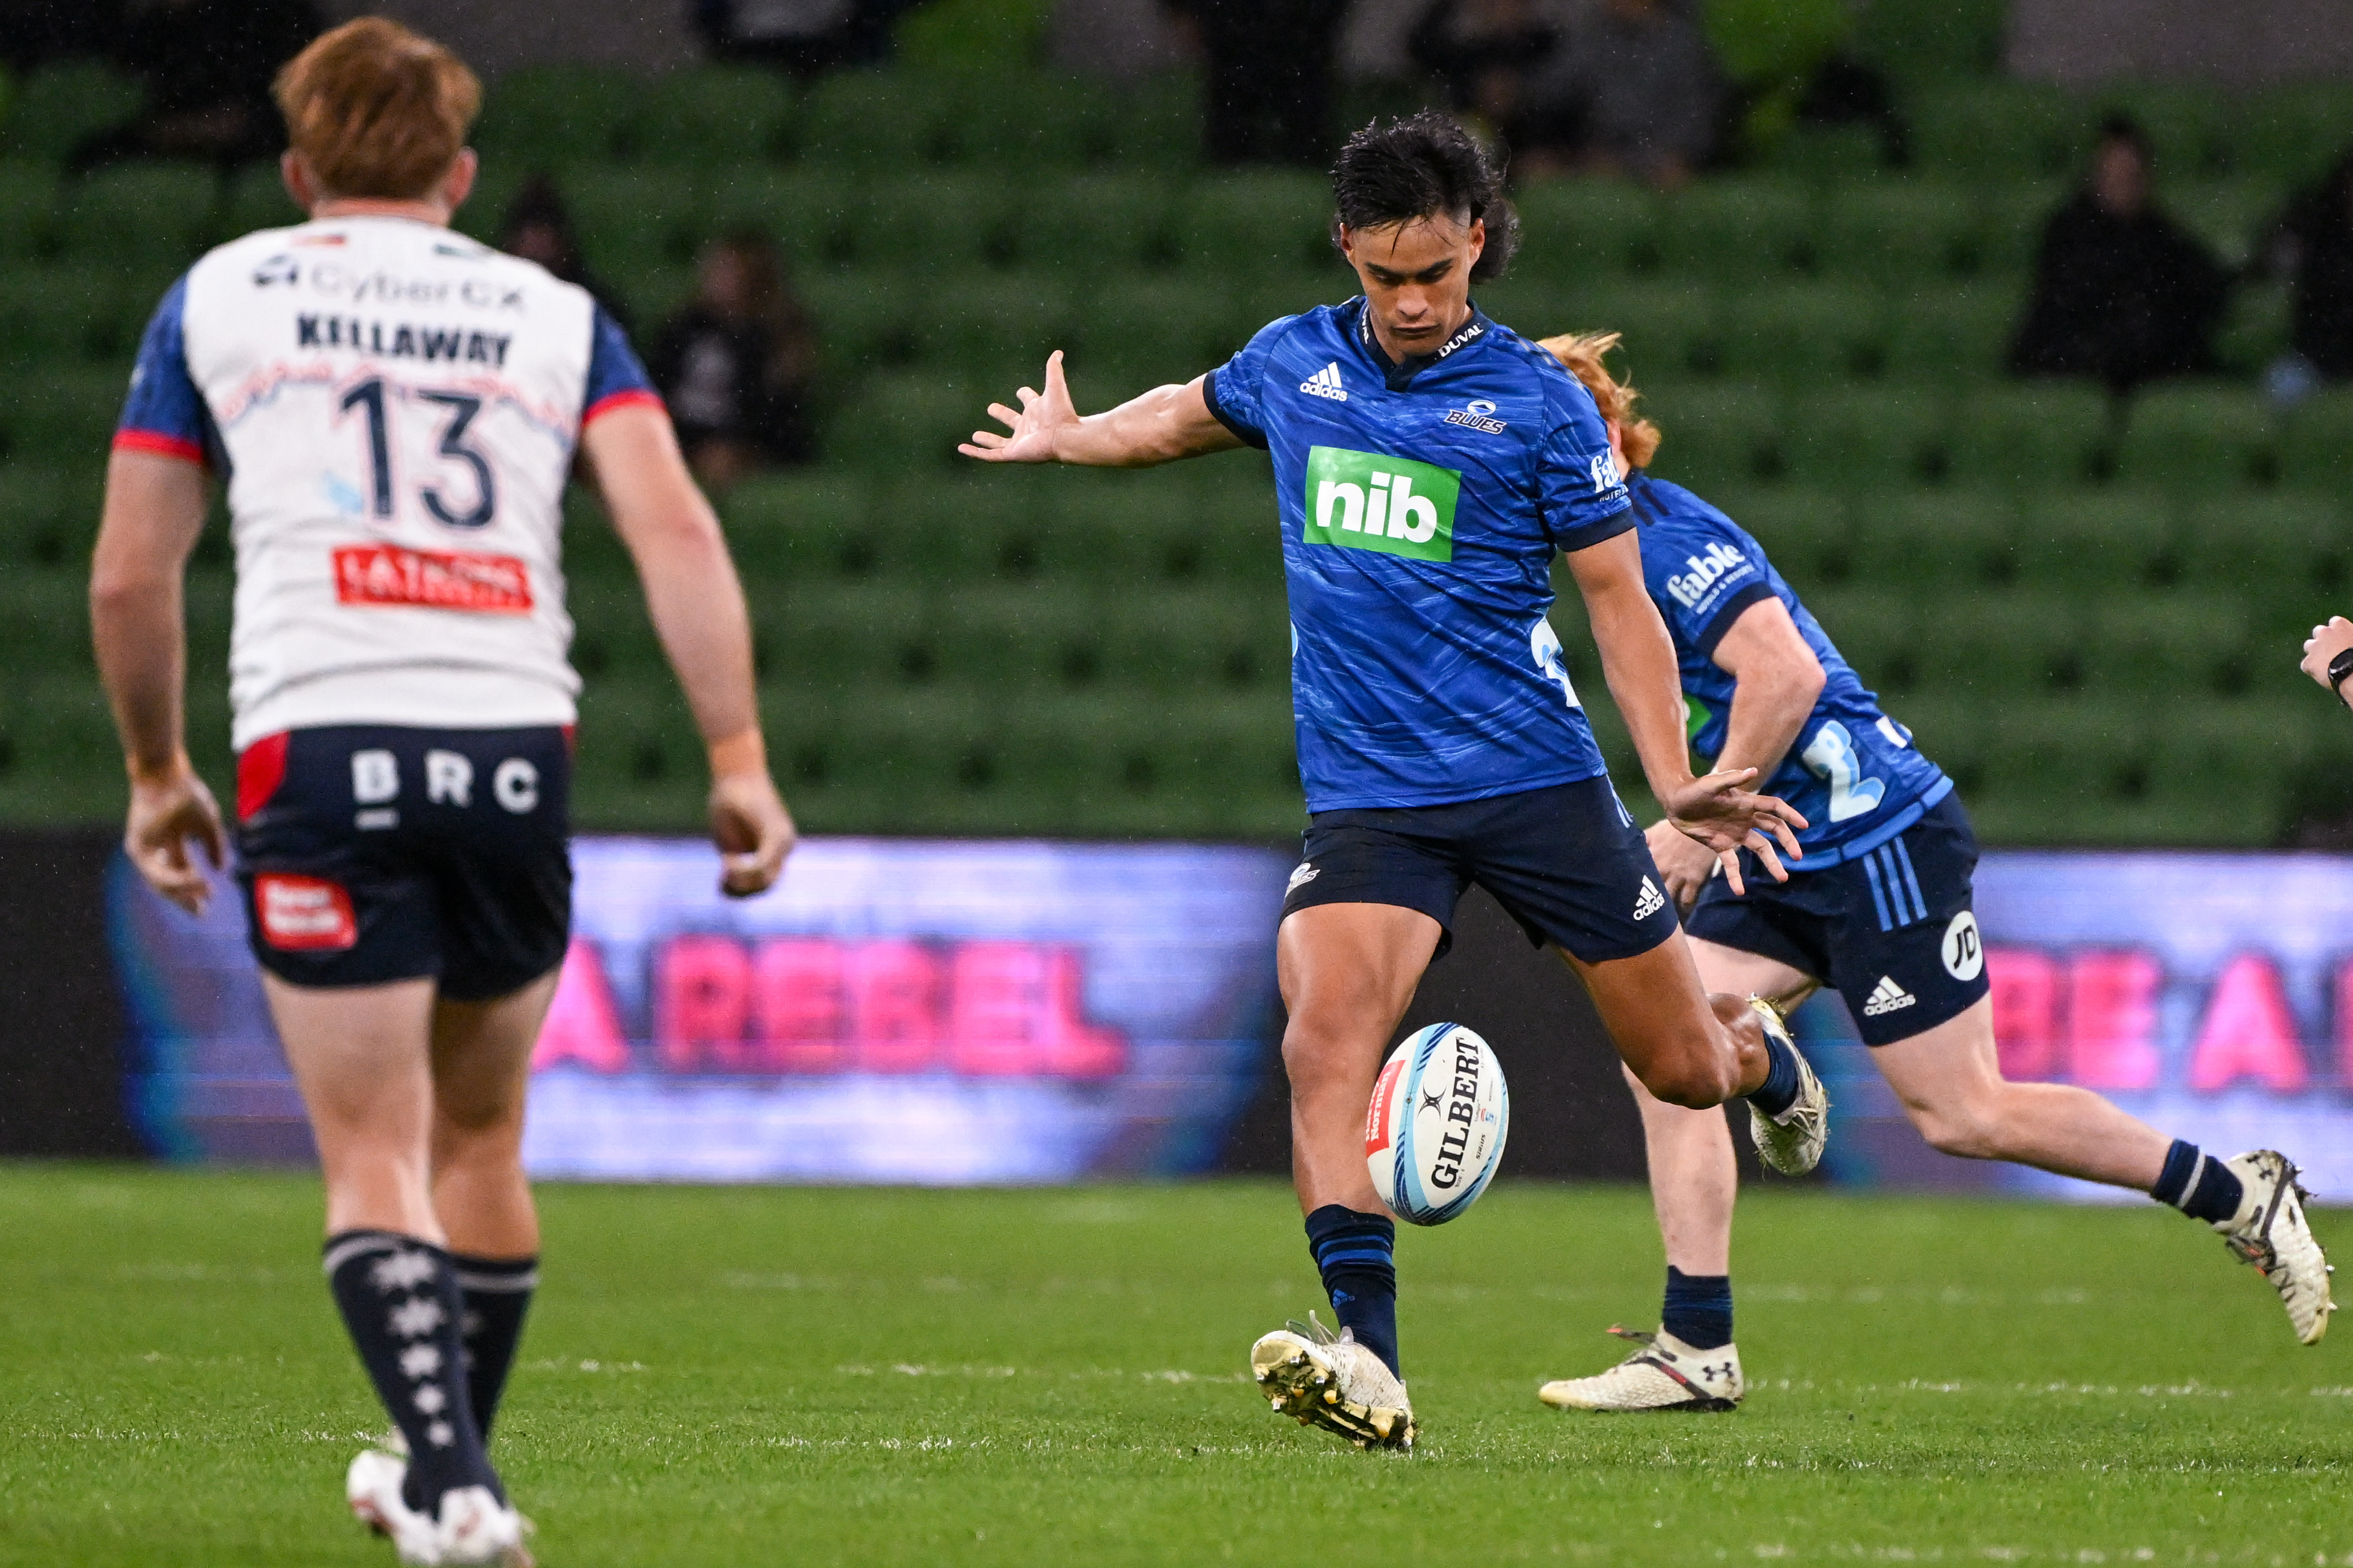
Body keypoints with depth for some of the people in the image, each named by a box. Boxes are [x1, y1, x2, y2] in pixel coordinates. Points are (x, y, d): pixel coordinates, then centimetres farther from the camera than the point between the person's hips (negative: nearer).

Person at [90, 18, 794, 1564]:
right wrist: (740, 760, -1)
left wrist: (157, 774, 27)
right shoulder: (554, 314, 15)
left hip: (319, 740, -2)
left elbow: (130, 577, 14)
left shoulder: (217, 296, 14)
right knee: (481, 1134, 18)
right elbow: (676, 531, 1)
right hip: (518, 743, 2)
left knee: (375, 1152, 0)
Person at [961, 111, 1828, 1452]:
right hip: (1367, 793, 2)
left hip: (1537, 781, -2)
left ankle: (1758, 1047, 49)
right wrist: (1067, 441, 41)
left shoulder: (1538, 399, -5)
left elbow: (1620, 599, -3)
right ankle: (1369, 1368, -32)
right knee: (1326, 1045, -25)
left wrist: (1677, 782, -11)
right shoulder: (1293, 363, 6)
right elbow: (1197, 411, 31)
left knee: (1681, 1069, 8)